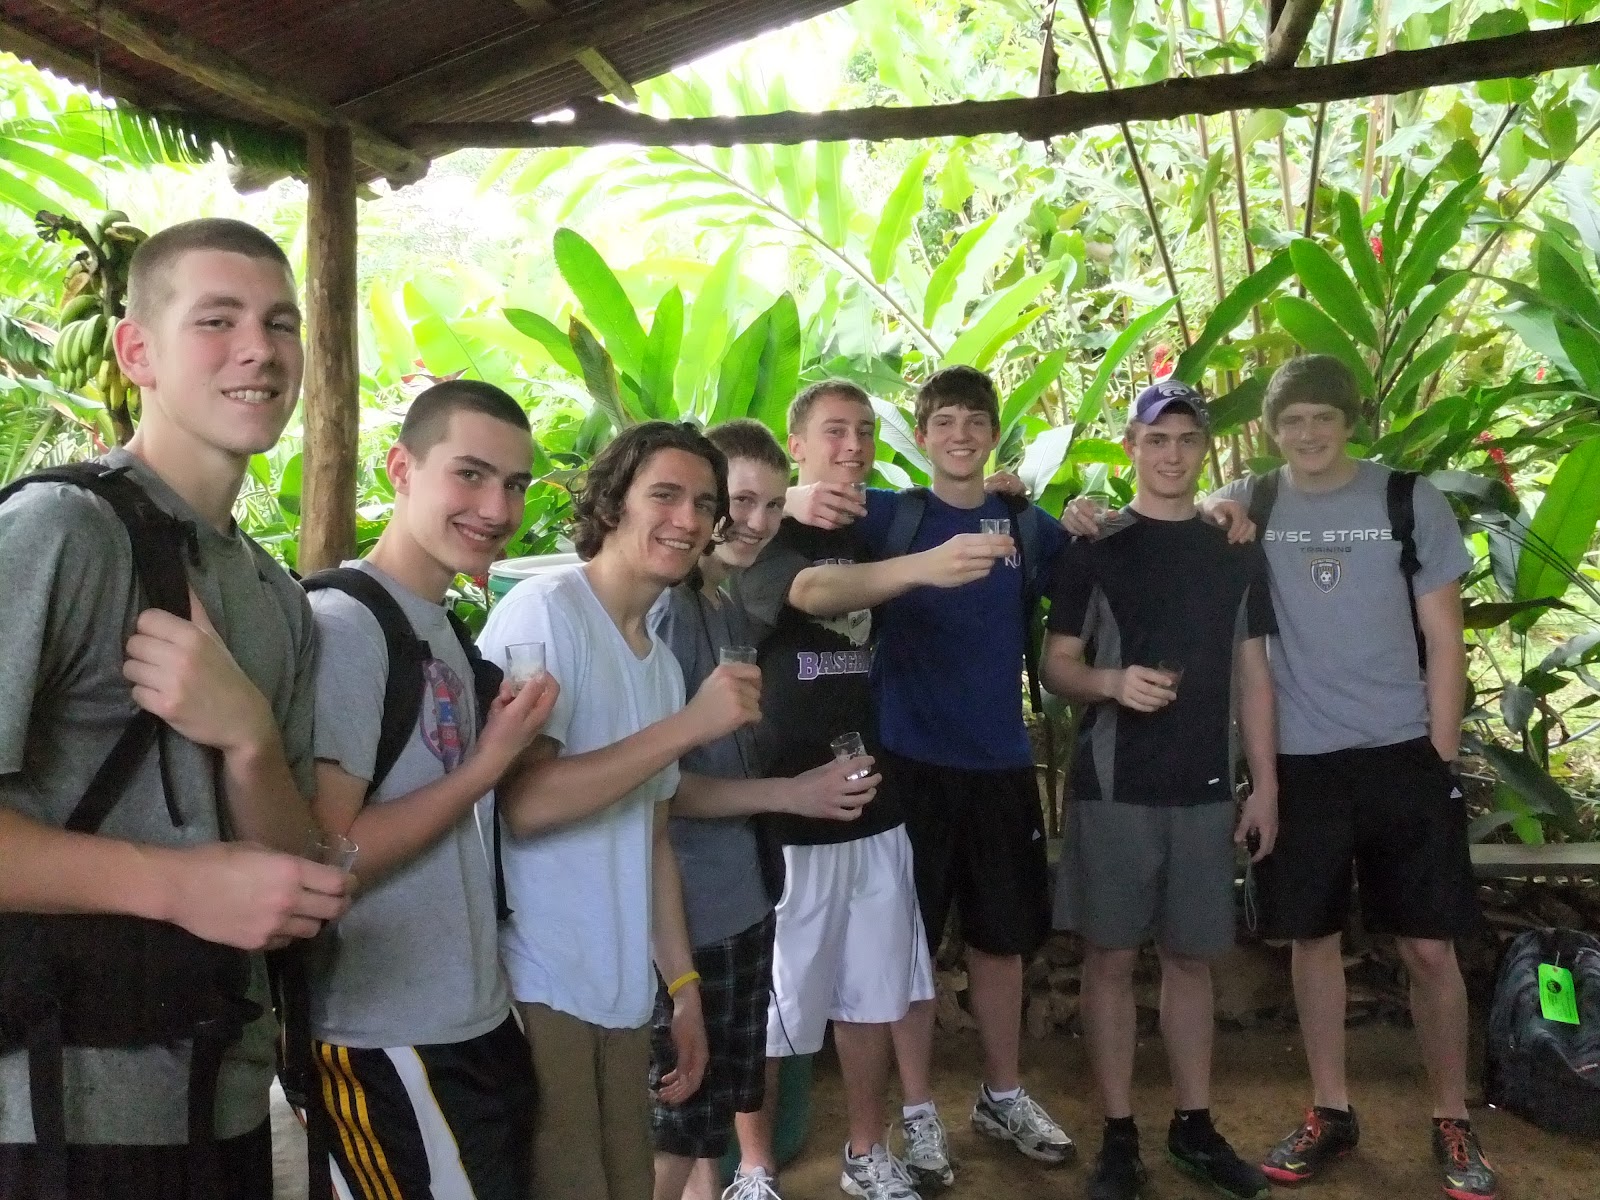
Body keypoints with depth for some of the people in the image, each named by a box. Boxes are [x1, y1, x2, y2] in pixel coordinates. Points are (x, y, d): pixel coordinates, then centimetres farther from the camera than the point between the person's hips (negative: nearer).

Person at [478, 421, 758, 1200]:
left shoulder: (660, 658, 14)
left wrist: (683, 984, 14)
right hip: (535, 988, -8)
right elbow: (525, 803, -22)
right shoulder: (543, 611, -12)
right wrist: (691, 724, -20)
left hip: (625, 993, 8)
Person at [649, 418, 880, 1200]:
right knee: (677, 1124, 7)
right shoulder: (666, 612, -19)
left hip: (741, 894, 9)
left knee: (722, 1104, 22)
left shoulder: (732, 607, 8)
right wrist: (790, 794, -18)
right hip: (686, 908, -9)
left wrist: (817, 775, 3)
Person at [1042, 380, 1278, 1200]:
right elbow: (1056, 666, 0)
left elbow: (1253, 676, 10)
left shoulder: (1236, 555, 9)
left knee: (1190, 955, 11)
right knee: (1111, 955, 2)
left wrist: (1265, 784, 5)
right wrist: (1113, 683, -21)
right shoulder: (1093, 551, 0)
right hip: (1112, 786, -2)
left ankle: (1194, 1126, 24)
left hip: (1204, 788, 3)